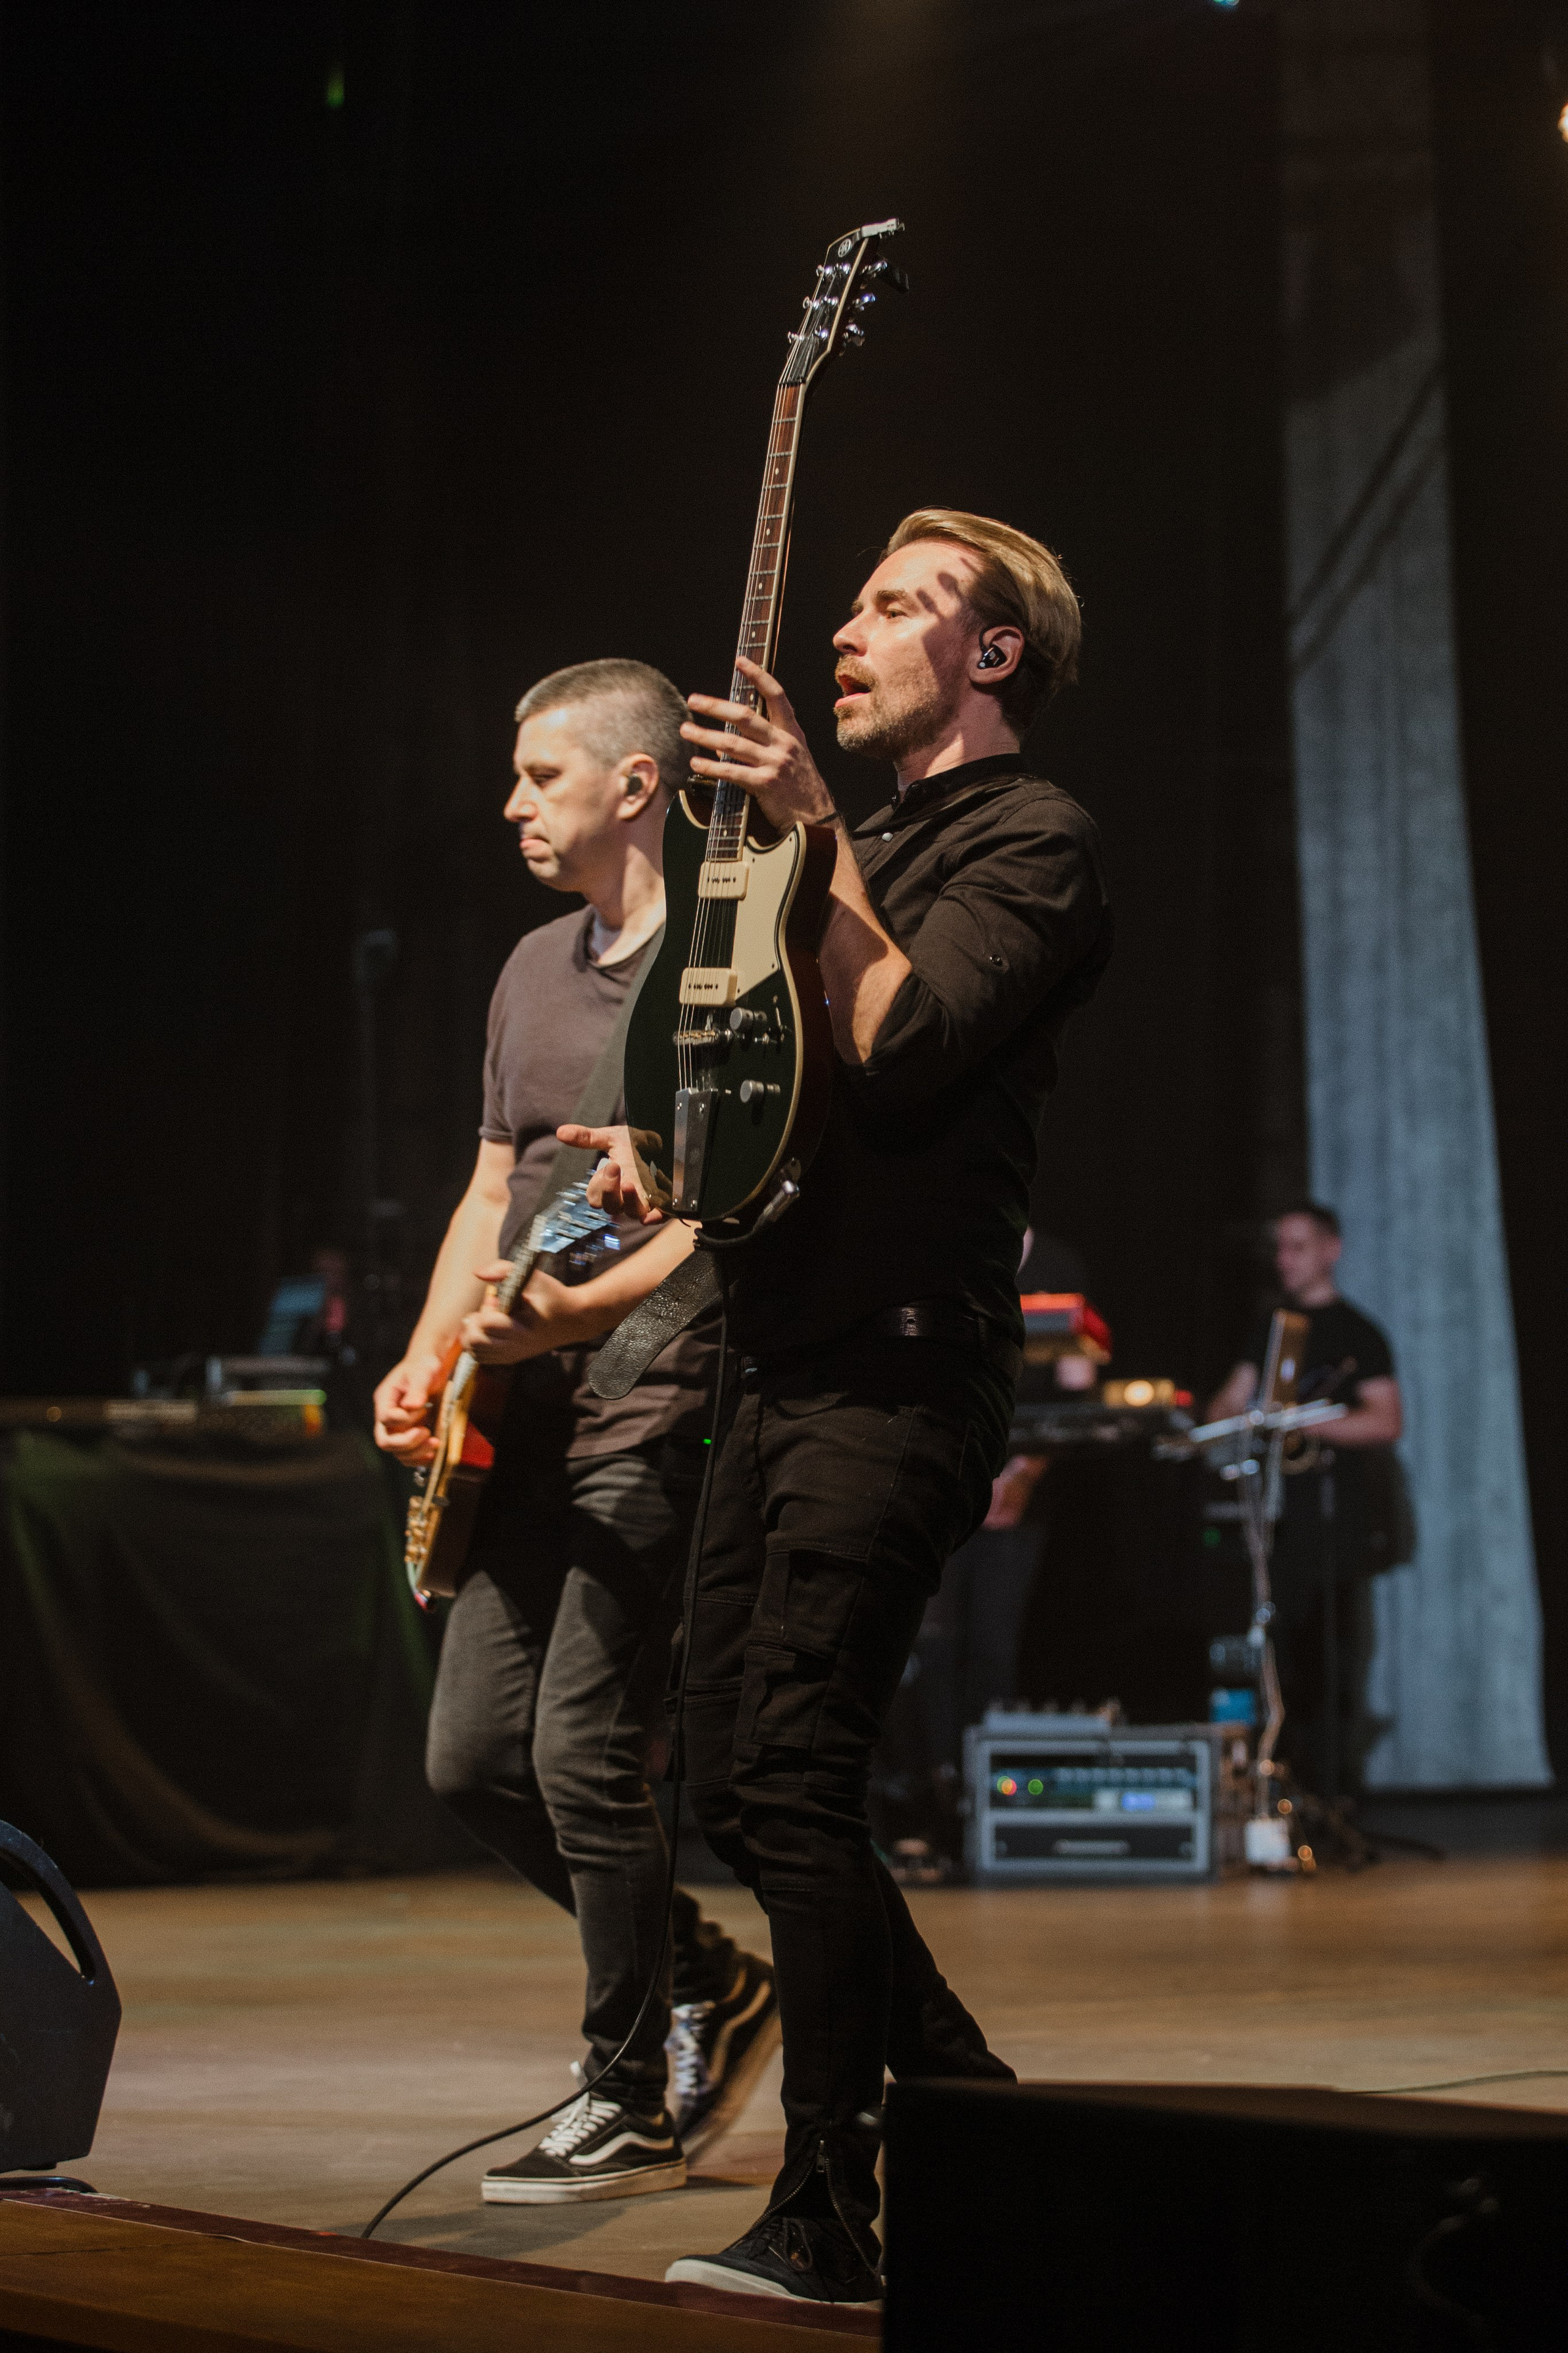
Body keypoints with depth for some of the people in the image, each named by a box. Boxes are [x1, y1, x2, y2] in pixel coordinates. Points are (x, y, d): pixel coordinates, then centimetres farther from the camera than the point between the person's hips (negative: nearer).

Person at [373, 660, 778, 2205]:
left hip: (656, 1400, -9)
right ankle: (705, 1985, 24)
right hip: (523, 1417, 9)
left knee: (581, 1753, -11)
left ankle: (637, 2100, 4)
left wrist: (570, 1314, -27)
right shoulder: (533, 971, 18)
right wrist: (425, 1363, 6)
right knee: (471, 1757, 7)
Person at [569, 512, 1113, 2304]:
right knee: (734, 1776, 9)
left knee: (791, 1782, -12)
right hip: (786, 1366, 10)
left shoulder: (1030, 843, -6)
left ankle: (830, 2218, -6)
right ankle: (967, 2109, 20)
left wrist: (817, 839, -17)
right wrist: (670, 1147, 10)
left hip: (898, 1376, -10)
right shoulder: (874, 845, 24)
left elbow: (898, 1052, -21)